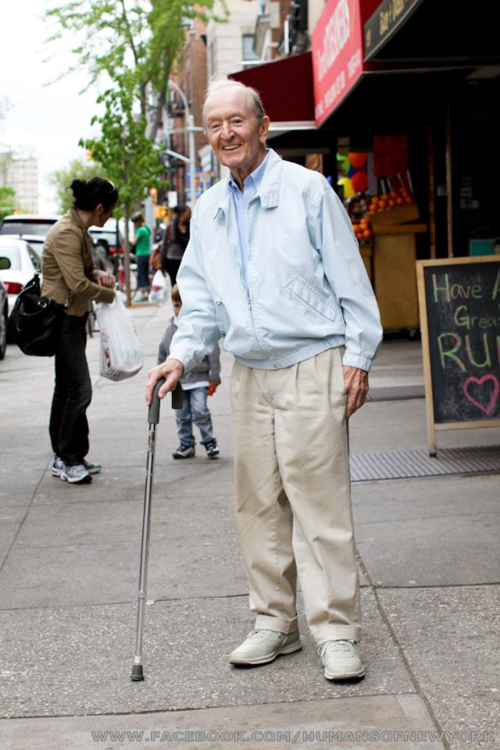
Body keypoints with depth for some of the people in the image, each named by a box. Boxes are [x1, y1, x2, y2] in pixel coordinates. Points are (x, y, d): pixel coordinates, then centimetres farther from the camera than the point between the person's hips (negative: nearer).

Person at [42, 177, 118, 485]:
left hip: (73, 318, 11)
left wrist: (99, 275, 2)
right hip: (62, 318, -11)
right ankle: (70, 459, 0)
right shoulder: (66, 233, -20)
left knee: (67, 388, 14)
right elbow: (78, 284, -24)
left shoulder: (80, 231, 12)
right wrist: (108, 293, -9)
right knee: (79, 390, -9)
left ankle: (64, 457, 21)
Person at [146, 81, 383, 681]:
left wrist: (358, 355, -6)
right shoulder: (208, 210, 14)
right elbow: (201, 297, 18)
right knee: (258, 502, 7)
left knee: (319, 497, -7)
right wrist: (183, 355, 3)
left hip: (313, 366, -5)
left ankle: (336, 631, 0)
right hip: (250, 373, 5)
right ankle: (275, 622, 19)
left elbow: (348, 277, -2)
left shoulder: (306, 189, -2)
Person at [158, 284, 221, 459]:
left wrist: (214, 376, -7)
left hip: (198, 378, -5)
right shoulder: (171, 328, 6)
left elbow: (213, 351, -7)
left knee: (200, 411, -13)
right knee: (182, 415, 9)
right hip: (178, 380, 5)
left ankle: (209, 441, 3)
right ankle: (186, 444, 21)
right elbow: (163, 353, 16)